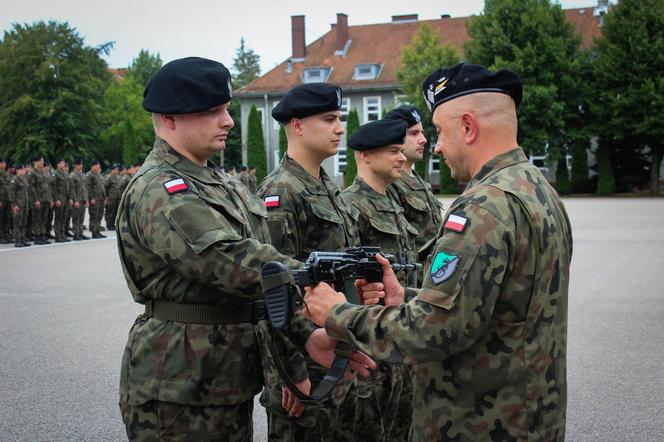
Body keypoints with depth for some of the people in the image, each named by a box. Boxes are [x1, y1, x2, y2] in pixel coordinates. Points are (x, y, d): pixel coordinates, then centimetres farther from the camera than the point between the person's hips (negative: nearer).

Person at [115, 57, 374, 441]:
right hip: (177, 396, -8)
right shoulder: (157, 192, -17)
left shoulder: (224, 184, 13)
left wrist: (305, 334, -3)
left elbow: (261, 266, 9)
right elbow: (235, 264, -27)